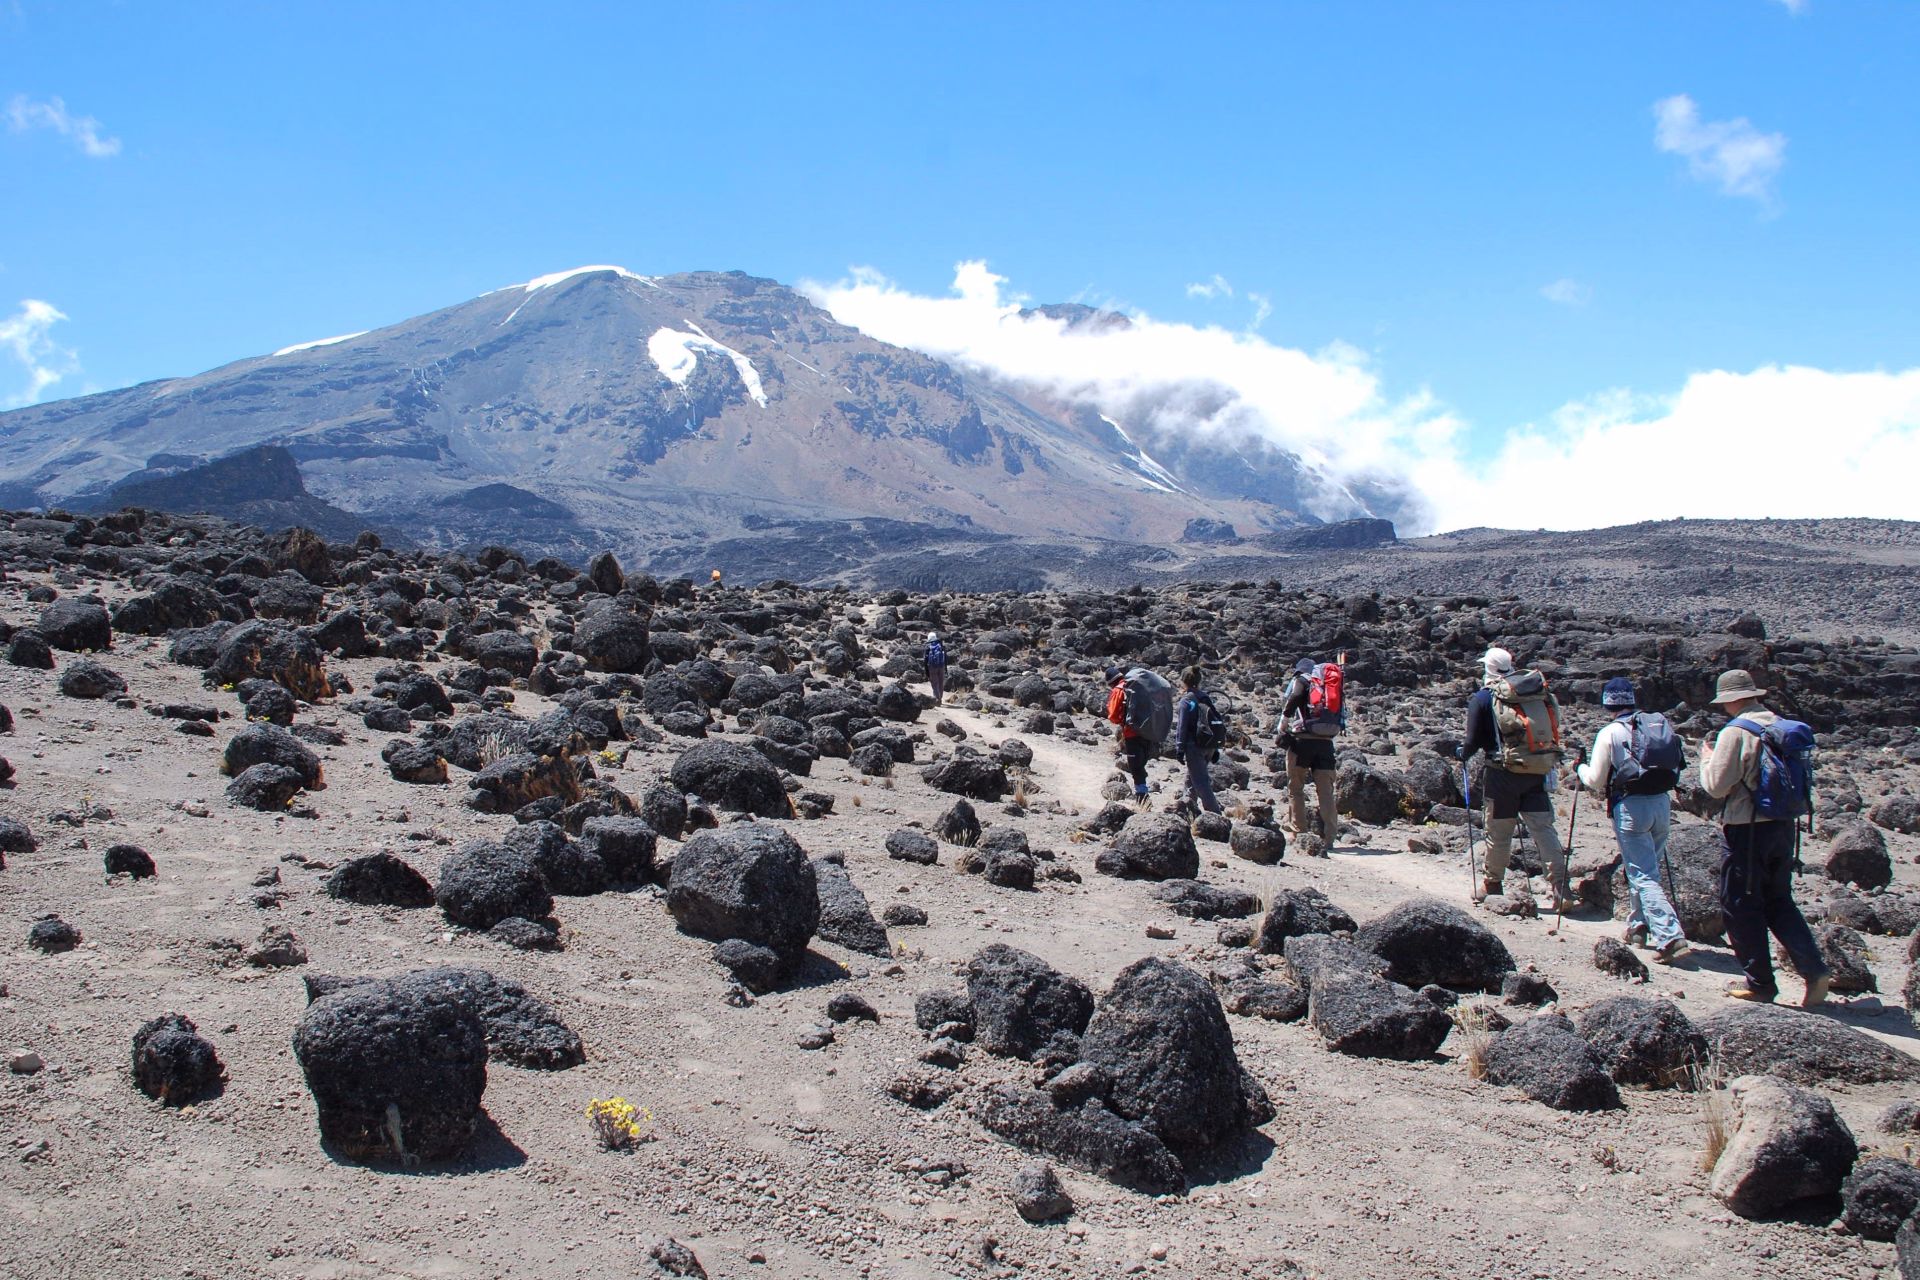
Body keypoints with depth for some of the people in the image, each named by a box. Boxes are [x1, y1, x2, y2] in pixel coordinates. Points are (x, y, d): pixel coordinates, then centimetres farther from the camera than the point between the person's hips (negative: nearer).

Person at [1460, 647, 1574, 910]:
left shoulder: (1483, 698, -3)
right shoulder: (1539, 692, 9)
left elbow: (1474, 741, -1)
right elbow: (1551, 729, 12)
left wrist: (1464, 756, 20)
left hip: (1503, 773, -3)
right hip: (1538, 772, 3)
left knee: (1499, 832, 10)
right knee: (1544, 829, 2)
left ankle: (1493, 885, 23)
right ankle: (1562, 891, -6)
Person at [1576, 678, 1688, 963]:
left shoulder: (1609, 733, -7)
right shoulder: (1660, 724, 6)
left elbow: (1596, 781, -5)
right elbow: (1675, 767, 12)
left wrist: (1581, 770, 15)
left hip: (1631, 808, -5)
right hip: (1663, 804, 6)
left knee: (1643, 876, -4)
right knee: (1648, 868, 22)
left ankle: (1670, 937, -16)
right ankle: (1639, 926, 32)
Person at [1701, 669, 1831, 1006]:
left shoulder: (1735, 733, -16)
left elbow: (1716, 786, -15)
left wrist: (1706, 762, 3)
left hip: (1746, 830, -7)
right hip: (1783, 826, 7)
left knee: (1741, 905, 6)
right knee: (1779, 901, 17)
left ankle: (1760, 983, 12)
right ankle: (1815, 970, 6)